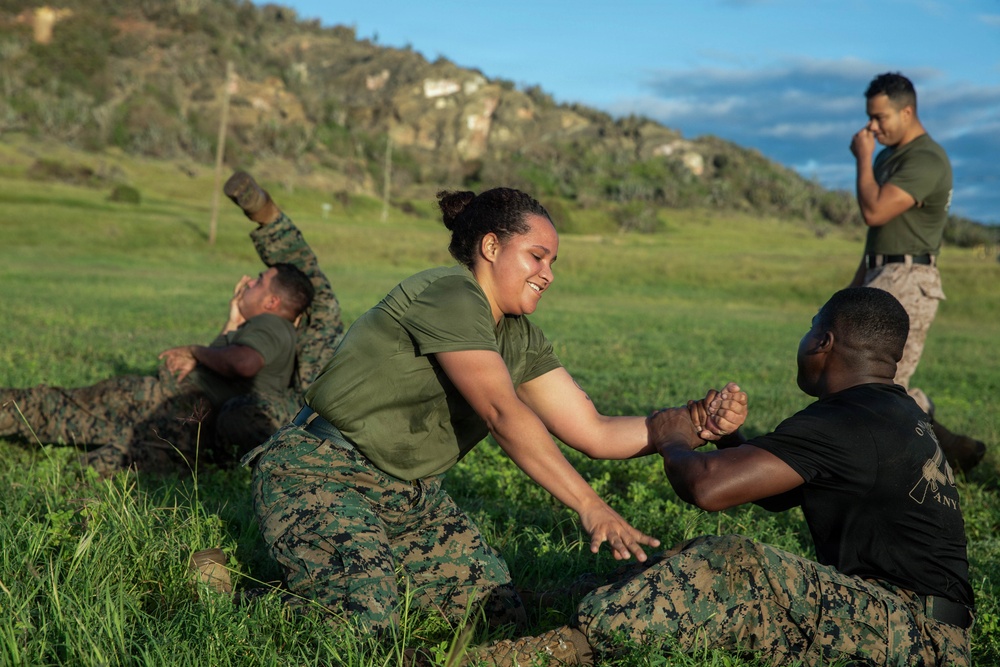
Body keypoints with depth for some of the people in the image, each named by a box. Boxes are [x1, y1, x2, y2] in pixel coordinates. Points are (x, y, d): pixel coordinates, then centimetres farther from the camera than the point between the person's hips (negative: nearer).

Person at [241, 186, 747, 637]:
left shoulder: (521, 339, 7)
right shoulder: (450, 295, -19)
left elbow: (595, 433, 2)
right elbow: (503, 413, -29)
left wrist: (697, 425, -9)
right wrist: (591, 508, -34)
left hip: (412, 492, 9)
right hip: (322, 476, -8)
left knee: (503, 619, -1)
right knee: (369, 628, -26)